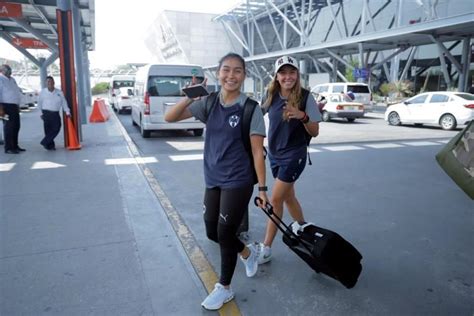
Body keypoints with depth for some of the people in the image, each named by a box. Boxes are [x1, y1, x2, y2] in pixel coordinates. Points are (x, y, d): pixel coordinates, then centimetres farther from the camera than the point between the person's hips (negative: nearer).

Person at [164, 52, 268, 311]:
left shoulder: (250, 109, -11)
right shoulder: (209, 103, 1)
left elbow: (257, 152, -10)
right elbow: (169, 118, -1)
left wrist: (262, 188, -11)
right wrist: (190, 96, -15)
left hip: (238, 182, -5)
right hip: (213, 180, 5)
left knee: (225, 233, 3)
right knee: (212, 232, 15)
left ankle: (224, 288, 28)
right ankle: (247, 253, 45)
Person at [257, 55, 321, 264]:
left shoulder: (306, 97, -14)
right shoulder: (271, 96, -3)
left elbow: (314, 132, -12)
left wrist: (303, 117, -30)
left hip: (294, 155, -5)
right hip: (274, 154, 6)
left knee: (275, 199, -6)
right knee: (288, 197, 17)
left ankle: (266, 248, 6)